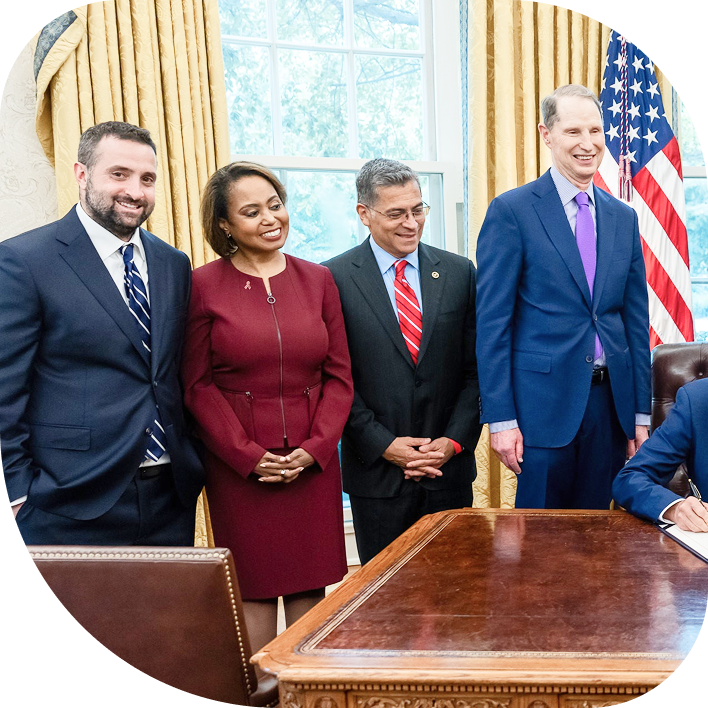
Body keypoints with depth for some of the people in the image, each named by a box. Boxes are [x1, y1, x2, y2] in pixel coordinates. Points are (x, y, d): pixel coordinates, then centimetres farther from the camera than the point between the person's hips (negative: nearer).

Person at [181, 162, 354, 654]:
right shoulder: (204, 285, -2)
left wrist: (316, 446, -6)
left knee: (310, 584, 8)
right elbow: (197, 384, -3)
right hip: (238, 463, -3)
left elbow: (339, 374, 6)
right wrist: (248, 454, -10)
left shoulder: (317, 280, 7)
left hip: (313, 460, 3)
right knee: (253, 587, 4)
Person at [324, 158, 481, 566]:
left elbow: (475, 368, 5)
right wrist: (383, 445, -11)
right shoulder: (336, 279, -4)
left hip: (450, 468, 3)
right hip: (376, 470, -2)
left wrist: (454, 441, -6)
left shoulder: (458, 272, 5)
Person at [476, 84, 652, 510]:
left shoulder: (623, 218, 12)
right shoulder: (511, 211, -5)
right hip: (544, 403, -5)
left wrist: (641, 414, 10)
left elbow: (636, 321, 13)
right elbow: (492, 323, -8)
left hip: (610, 400, 5)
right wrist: (501, 418, -12)